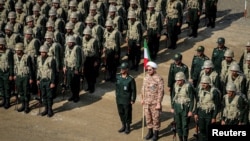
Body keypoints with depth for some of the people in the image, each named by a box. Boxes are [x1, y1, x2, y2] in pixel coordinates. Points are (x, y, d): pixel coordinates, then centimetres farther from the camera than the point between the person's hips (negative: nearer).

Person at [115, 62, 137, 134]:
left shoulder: (131, 79, -19)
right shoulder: (117, 76, -4)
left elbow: (134, 90, -13)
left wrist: (133, 100, -11)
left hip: (127, 100, -5)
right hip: (119, 99, 5)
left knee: (127, 114, 8)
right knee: (121, 113, 16)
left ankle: (128, 127, 26)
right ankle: (123, 126, 33)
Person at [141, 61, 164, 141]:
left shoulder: (159, 79, -15)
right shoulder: (146, 77, 4)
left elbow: (161, 92, -15)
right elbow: (143, 89, 14)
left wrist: (158, 103, -16)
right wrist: (142, 99, 12)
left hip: (155, 103, -6)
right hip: (146, 102, 6)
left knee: (156, 118, 5)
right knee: (148, 117, 15)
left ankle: (156, 133, 19)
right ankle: (150, 131, 31)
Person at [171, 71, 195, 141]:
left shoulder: (188, 86, -16)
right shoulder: (175, 85, 1)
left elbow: (191, 99, -12)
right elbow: (173, 96, 12)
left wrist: (190, 111, -12)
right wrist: (172, 107, 11)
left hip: (185, 107, -5)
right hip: (177, 107, 5)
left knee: (185, 125, -1)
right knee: (178, 125, 9)